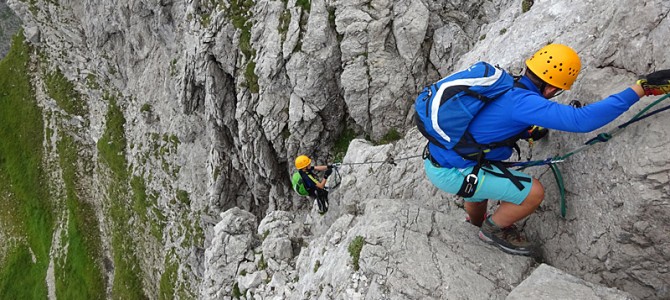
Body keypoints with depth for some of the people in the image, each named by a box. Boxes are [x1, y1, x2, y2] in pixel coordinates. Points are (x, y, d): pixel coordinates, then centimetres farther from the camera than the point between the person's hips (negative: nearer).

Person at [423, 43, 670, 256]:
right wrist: (641, 88, -22)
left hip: (435, 158, 9)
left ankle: (477, 226, 60)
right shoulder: (521, 101, -22)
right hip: (450, 173, -9)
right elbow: (582, 120, -28)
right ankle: (493, 230, 19)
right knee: (533, 192, -6)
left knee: (479, 184, 37)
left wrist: (528, 131, 13)